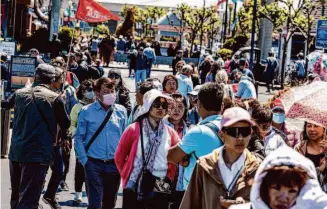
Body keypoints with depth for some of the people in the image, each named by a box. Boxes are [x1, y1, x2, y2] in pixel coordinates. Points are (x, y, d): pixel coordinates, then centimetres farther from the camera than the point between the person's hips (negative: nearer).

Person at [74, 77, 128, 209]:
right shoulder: (86, 112, -6)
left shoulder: (121, 111, 2)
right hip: (94, 164, -3)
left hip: (115, 164, 3)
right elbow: (79, 138, -1)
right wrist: (84, 160, -7)